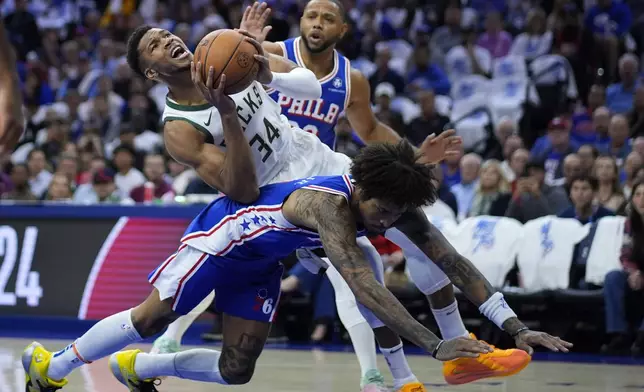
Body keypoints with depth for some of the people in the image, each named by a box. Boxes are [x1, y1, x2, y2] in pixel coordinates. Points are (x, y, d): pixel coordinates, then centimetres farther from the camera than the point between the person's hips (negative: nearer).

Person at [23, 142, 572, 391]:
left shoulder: (394, 206, -19)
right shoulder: (331, 204, -41)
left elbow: (452, 260, -18)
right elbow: (363, 286, -51)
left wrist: (514, 323, -26)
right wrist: (433, 346, -58)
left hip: (260, 260, 7)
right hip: (226, 229, -7)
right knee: (151, 318, -9)